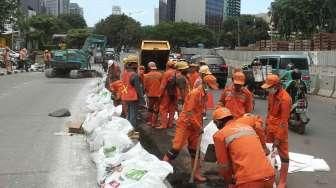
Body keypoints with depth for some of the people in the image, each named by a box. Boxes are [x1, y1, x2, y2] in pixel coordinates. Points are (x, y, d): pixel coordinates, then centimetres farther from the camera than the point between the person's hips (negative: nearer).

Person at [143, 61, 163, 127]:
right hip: (158, 94, -2)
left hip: (150, 94, 2)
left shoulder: (146, 76, -7)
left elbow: (145, 86, 0)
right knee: (156, 109, 6)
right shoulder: (160, 75, -11)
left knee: (150, 108, 19)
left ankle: (149, 121, 23)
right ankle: (154, 123, 8)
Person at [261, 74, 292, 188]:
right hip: (270, 127, 8)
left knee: (283, 154, 2)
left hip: (280, 129, -8)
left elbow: (284, 120, -21)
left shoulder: (285, 99, -24)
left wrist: (278, 138, -18)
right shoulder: (271, 94, 1)